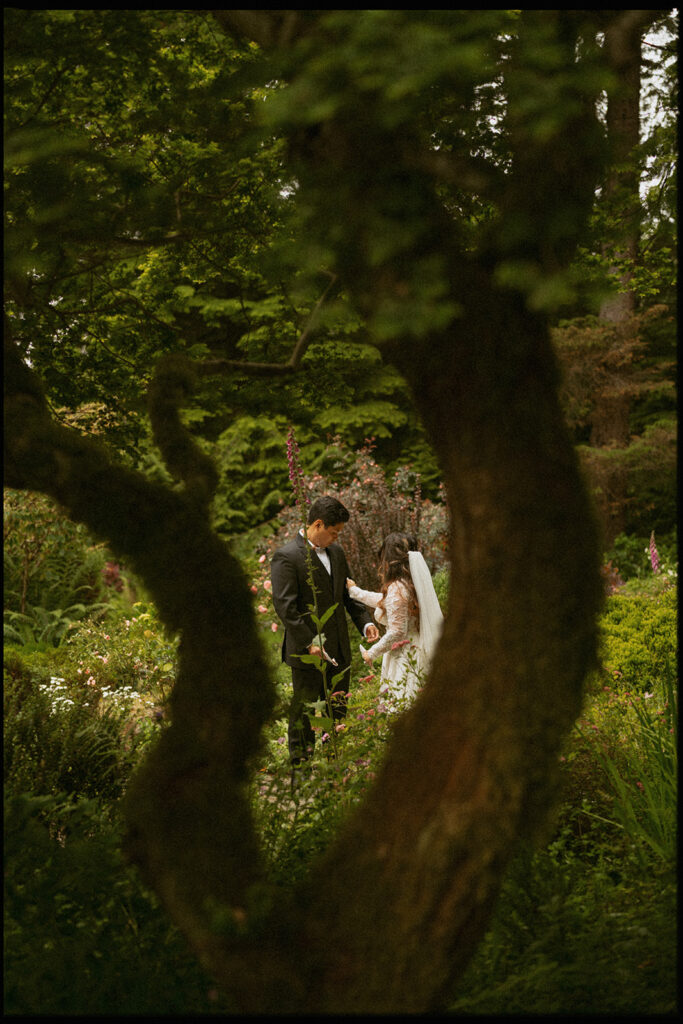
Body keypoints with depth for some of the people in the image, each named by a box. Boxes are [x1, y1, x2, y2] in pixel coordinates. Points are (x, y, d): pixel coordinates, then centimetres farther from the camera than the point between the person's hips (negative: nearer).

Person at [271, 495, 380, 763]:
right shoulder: (286, 557, -14)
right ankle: (299, 761, 12)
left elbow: (347, 593, 20)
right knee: (304, 711, 2)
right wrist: (309, 643, -22)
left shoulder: (336, 552, 11)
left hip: (339, 648, 7)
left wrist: (365, 621, 4)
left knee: (337, 711, 14)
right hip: (308, 652, -7)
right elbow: (285, 606, -19)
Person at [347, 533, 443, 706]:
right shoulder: (411, 584, 10)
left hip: (406, 658, -9)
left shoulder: (397, 589, -18)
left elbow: (397, 632, -19)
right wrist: (355, 591, 39)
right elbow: (385, 602, 28)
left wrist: (372, 653, -5)